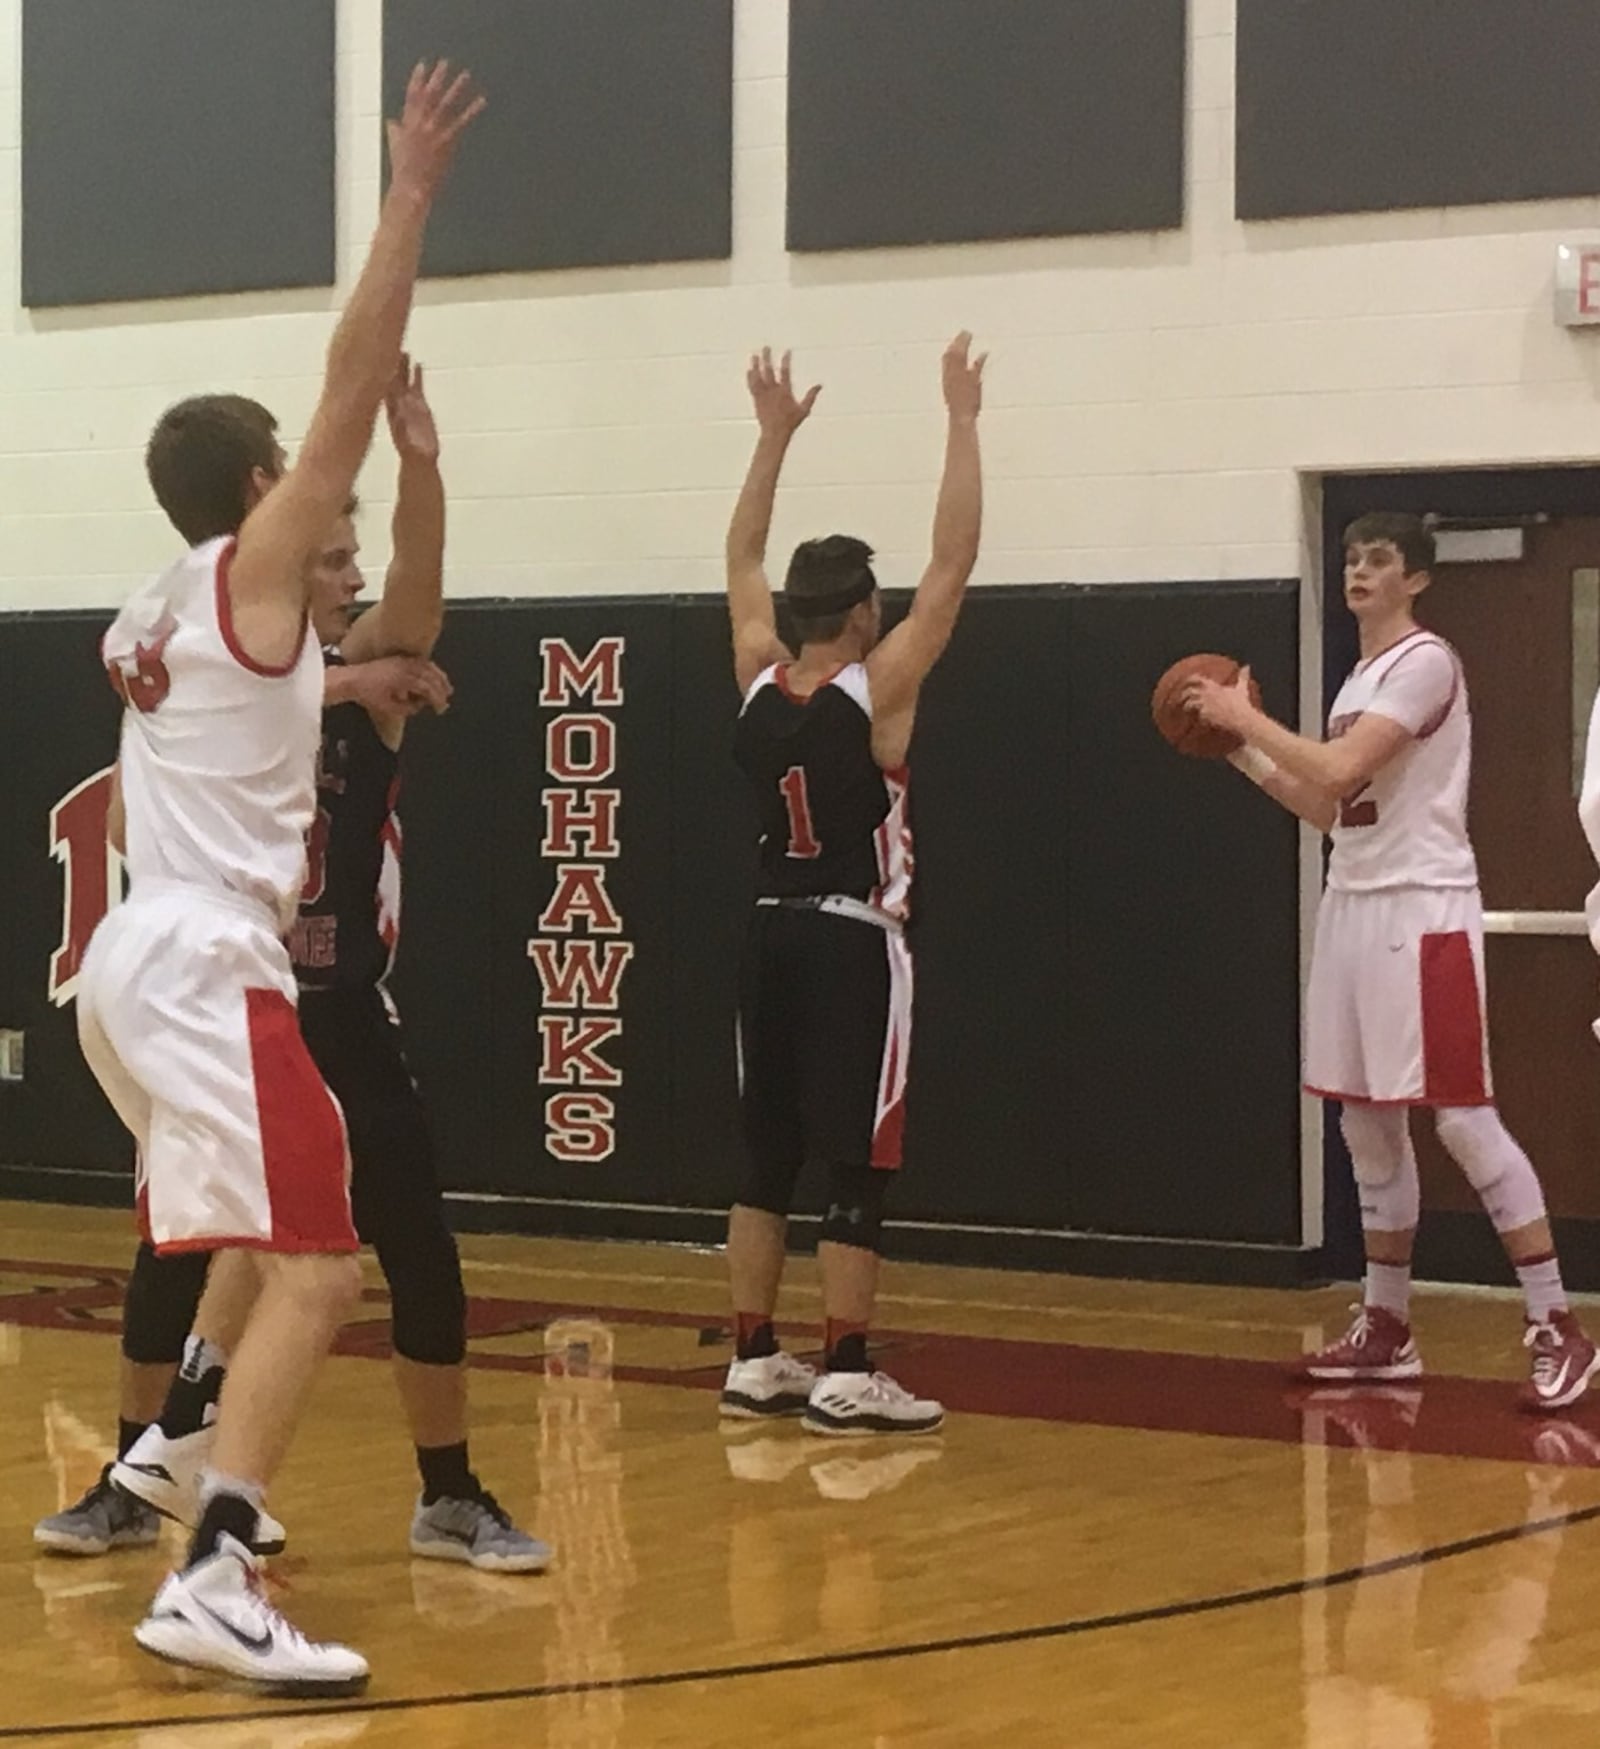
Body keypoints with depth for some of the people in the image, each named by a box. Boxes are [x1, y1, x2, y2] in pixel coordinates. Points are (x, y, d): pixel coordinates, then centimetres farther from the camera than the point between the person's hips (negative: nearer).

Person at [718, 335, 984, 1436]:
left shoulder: (758, 680, 1)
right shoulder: (877, 690, -14)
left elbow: (742, 558, 15)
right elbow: (955, 564, -15)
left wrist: (776, 435, 17)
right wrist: (963, 422, -12)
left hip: (775, 932, 6)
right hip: (855, 941, -6)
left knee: (769, 1157, 10)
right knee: (861, 1165, -4)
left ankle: (755, 1362, 12)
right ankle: (845, 1377, -5)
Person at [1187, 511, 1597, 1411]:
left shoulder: (1425, 661, -12)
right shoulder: (1361, 677, 17)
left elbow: (1340, 772, -23)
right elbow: (1326, 806, 20)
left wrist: (1247, 714, -12)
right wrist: (1238, 749, 12)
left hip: (1423, 912, -9)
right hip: (1354, 907, 9)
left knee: (1464, 1118, -11)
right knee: (1369, 1124, 11)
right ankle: (1387, 1329, 19)